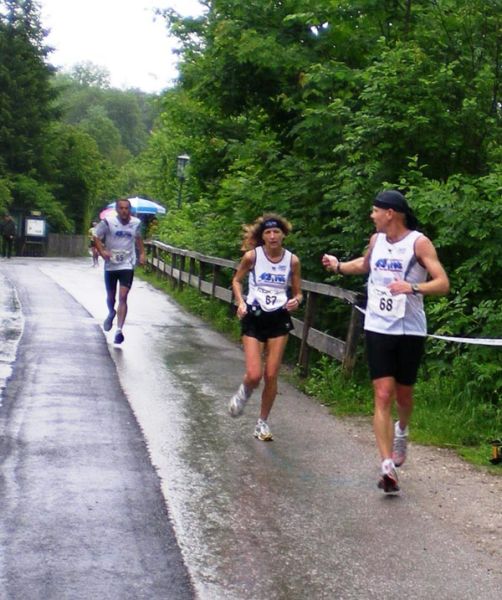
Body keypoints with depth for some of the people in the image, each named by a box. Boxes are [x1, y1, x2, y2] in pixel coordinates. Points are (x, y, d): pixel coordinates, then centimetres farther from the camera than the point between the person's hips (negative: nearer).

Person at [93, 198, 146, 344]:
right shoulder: (108, 222, -11)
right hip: (111, 265, 0)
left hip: (127, 265, 0)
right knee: (111, 296, 16)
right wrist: (102, 251, -20)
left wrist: (142, 253, 11)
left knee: (123, 297, -13)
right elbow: (97, 238, -4)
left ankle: (119, 330, -14)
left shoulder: (136, 223, -1)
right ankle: (111, 314, 50)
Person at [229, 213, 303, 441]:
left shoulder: (292, 260, -2)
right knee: (254, 375, -11)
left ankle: (263, 422, 20)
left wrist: (296, 301, -14)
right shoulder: (252, 256, -7)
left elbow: (298, 292, 9)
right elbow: (236, 280, 8)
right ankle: (244, 392, 27)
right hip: (254, 318, -1)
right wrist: (241, 302, -8)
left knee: (271, 376, 1)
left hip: (279, 319, 1)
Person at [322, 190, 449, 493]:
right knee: (383, 396, -8)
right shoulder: (376, 240, 7)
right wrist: (339, 266, 16)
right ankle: (388, 466, -11)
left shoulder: (419, 242, -9)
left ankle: (401, 431, 47)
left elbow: (443, 283, -16)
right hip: (378, 328, 3)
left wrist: (413, 288, -31)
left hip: (410, 331, -3)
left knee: (403, 394, 13)